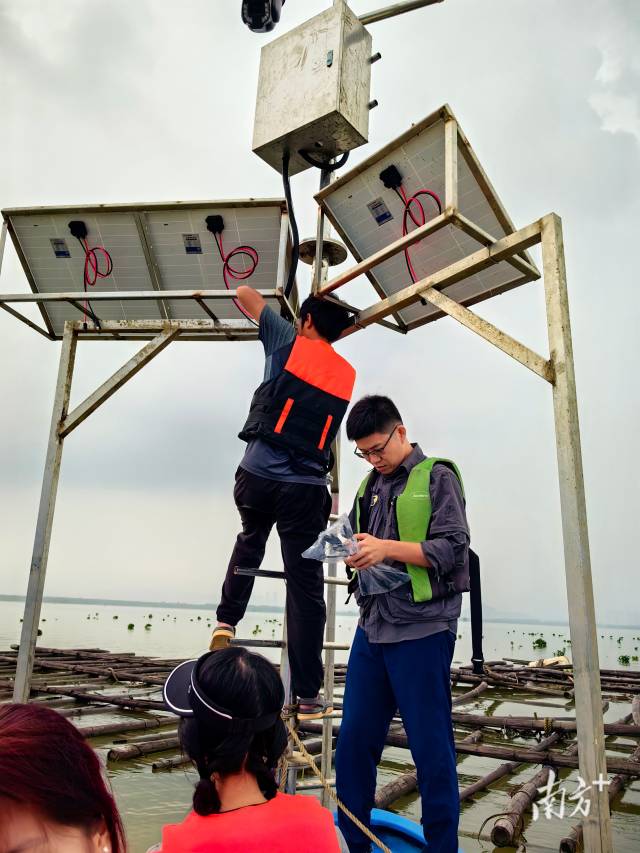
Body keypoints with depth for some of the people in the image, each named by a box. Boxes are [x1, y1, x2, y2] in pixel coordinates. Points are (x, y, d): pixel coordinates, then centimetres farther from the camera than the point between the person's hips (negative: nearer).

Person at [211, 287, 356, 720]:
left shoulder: (289, 343, 5)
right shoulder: (347, 374, 14)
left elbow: (244, 292, 15)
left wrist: (268, 300, 36)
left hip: (257, 476, 0)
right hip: (307, 487, 1)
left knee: (249, 542, 31)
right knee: (306, 590, 4)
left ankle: (227, 620, 25)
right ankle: (308, 695, 10)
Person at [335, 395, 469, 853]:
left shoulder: (437, 477, -2)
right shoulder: (371, 486, 16)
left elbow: (453, 549, -10)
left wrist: (388, 548, -21)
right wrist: (354, 551, -1)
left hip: (422, 630, -6)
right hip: (372, 627, 6)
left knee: (431, 749, 5)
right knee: (353, 742, 10)